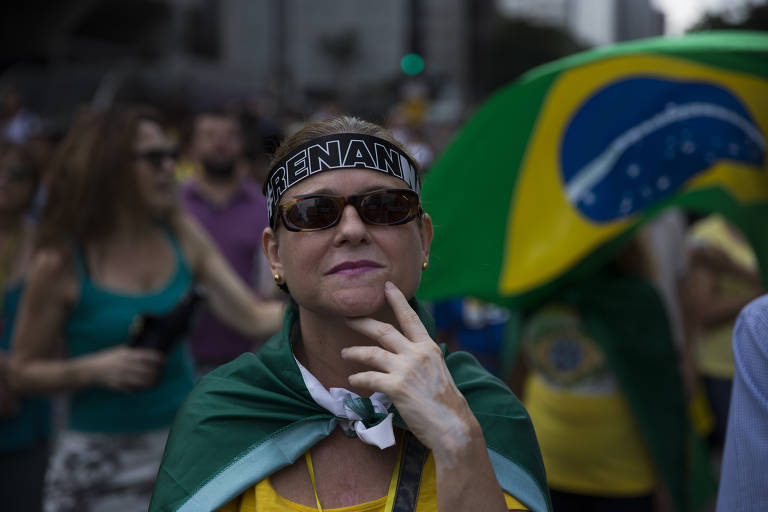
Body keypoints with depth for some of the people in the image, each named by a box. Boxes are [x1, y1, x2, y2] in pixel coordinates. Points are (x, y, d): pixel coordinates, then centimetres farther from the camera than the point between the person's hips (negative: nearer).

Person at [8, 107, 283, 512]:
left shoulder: (182, 236, -1)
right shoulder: (61, 263, -11)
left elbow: (253, 317, -5)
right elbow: (22, 372, -5)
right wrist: (95, 368, -21)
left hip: (185, 440, 3)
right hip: (99, 458, -3)